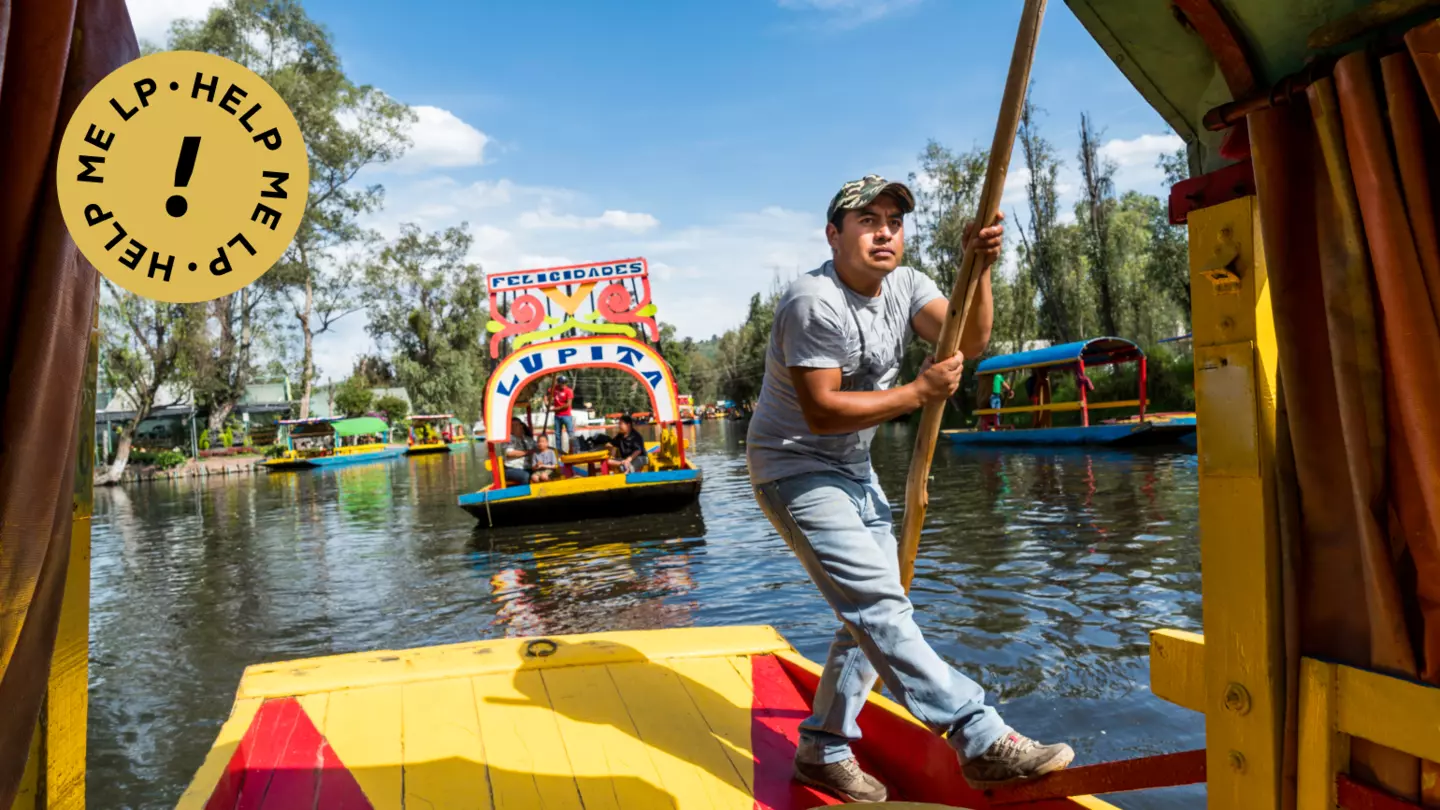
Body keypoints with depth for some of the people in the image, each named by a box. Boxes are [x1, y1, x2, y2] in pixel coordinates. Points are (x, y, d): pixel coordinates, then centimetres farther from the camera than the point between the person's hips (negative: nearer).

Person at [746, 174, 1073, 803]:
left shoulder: (904, 284, 3)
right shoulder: (814, 303, -21)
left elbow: (969, 341, -11)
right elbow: (821, 411, -25)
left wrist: (979, 269, -25)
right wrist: (919, 393, -23)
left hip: (854, 469, 9)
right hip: (796, 470, -9)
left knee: (875, 612, 9)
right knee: (877, 605, -17)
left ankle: (823, 751, 21)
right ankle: (982, 740, -12)